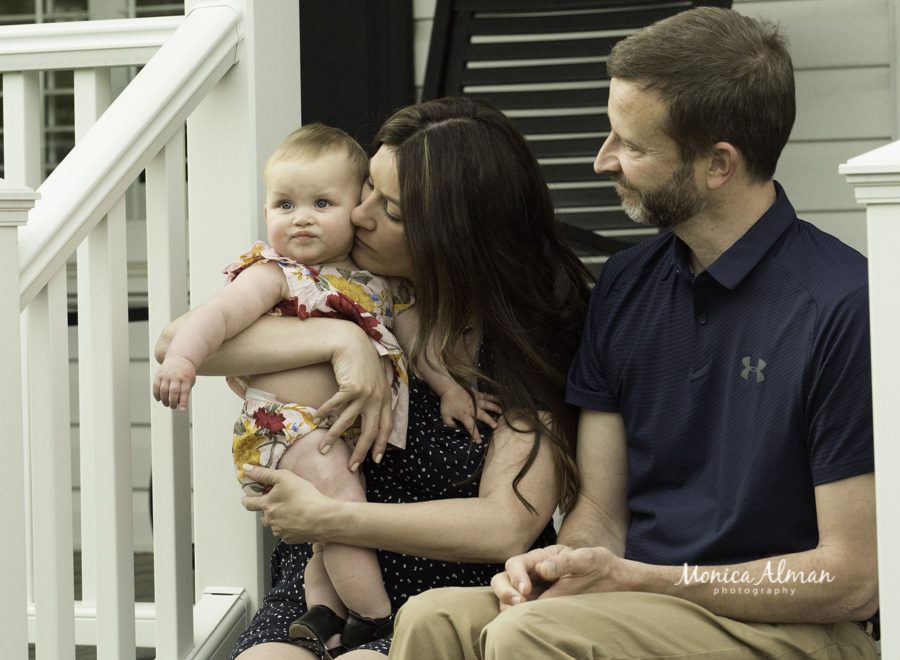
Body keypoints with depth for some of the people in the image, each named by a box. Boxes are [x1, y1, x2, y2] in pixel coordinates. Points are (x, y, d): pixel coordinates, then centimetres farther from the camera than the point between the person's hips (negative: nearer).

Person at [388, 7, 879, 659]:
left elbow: (850, 578, -14)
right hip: (647, 599, 6)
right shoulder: (625, 286, 11)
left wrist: (633, 578, -14)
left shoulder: (843, 306, -14)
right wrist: (560, 560, -11)